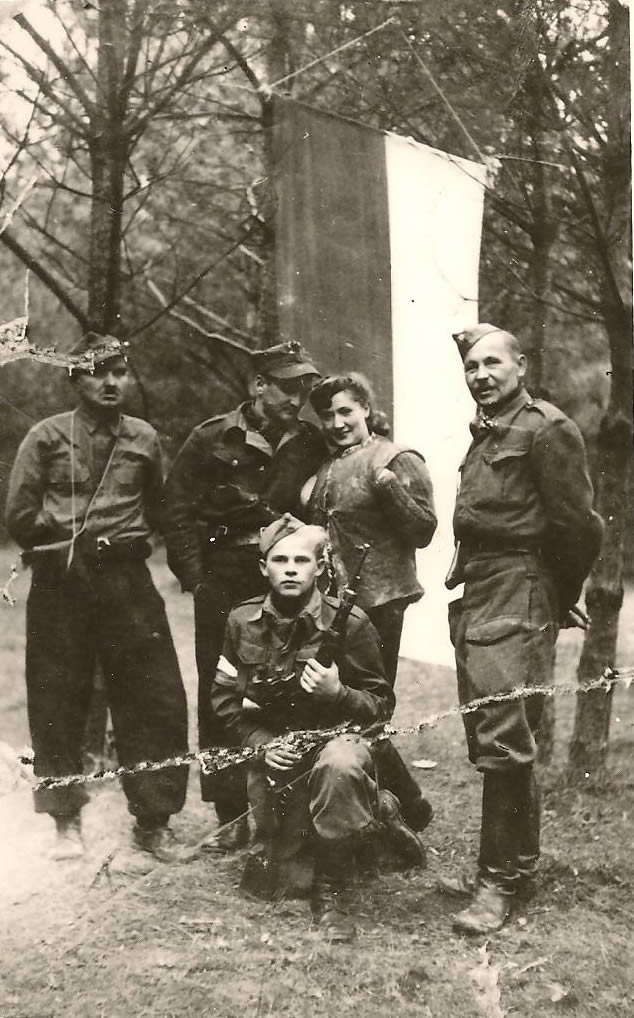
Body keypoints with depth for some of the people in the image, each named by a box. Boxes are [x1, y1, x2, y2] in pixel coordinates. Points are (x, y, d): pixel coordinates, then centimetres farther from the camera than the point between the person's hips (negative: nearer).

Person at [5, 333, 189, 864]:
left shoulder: (144, 438, 7)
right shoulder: (47, 437, 1)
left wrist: (129, 542, 8)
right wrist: (68, 543, 0)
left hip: (127, 580, 2)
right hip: (59, 585, -1)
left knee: (157, 698, -1)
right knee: (58, 705, 5)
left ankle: (153, 821, 13)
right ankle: (66, 820, 22)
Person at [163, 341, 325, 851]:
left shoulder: (312, 444, 8)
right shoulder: (213, 439, 0)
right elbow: (179, 511, 1)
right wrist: (196, 577, -5)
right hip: (226, 589, -1)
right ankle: (233, 814, 11)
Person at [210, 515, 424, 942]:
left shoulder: (349, 623, -13)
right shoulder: (242, 622, -3)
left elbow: (382, 705, -7)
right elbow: (225, 698, 5)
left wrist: (338, 692, -27)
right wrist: (261, 742, -12)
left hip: (337, 736, -4)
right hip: (271, 750, 4)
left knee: (339, 765, -41)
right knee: (269, 879, 1)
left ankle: (331, 891, -20)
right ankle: (376, 809, 26)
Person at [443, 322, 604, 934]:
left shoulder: (546, 429, -9)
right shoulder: (485, 434, 17)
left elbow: (578, 526, -12)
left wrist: (560, 597, -2)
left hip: (517, 602, -9)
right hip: (476, 601, 9)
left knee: (503, 742, -8)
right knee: (488, 743, 13)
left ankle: (502, 881, 1)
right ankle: (509, 866, 25)